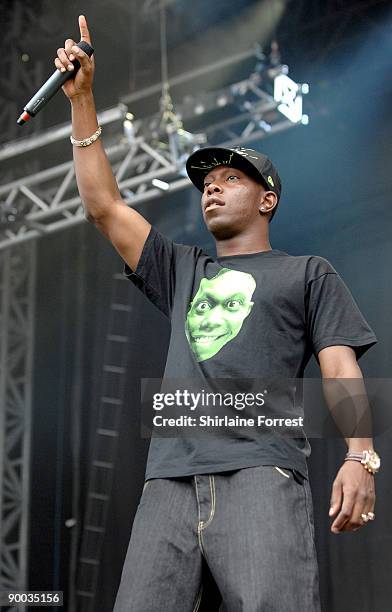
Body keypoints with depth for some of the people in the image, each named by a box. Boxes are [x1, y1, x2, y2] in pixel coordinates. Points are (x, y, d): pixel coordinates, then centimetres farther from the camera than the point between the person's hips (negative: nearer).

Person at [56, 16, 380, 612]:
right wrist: (82, 99, 20)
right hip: (170, 479, 4)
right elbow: (104, 206, 24)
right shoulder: (182, 270, 30)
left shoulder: (308, 273, 19)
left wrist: (361, 456, -10)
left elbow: (340, 368, 7)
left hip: (261, 472, -4)